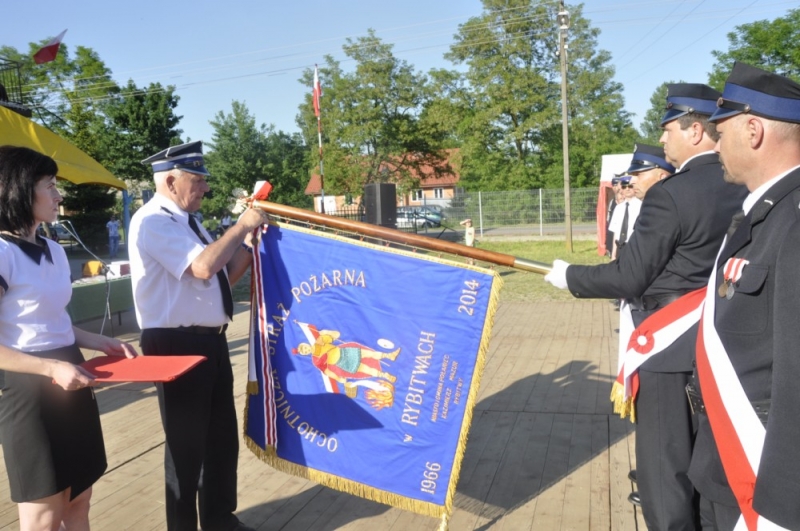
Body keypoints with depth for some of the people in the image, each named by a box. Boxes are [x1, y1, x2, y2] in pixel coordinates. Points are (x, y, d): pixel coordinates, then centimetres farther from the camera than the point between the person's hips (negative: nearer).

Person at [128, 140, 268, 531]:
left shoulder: (187, 220, 13)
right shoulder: (152, 221, -14)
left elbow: (222, 274, 14)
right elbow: (203, 267, -28)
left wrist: (251, 243, 2)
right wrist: (242, 226, -16)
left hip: (210, 340, 9)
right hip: (177, 345, -9)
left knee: (222, 437, 19)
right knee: (187, 443, 6)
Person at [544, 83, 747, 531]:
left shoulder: (671, 194, -19)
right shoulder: (745, 189, 4)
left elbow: (629, 279, -19)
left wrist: (569, 275, -5)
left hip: (668, 343, -8)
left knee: (664, 460, 5)